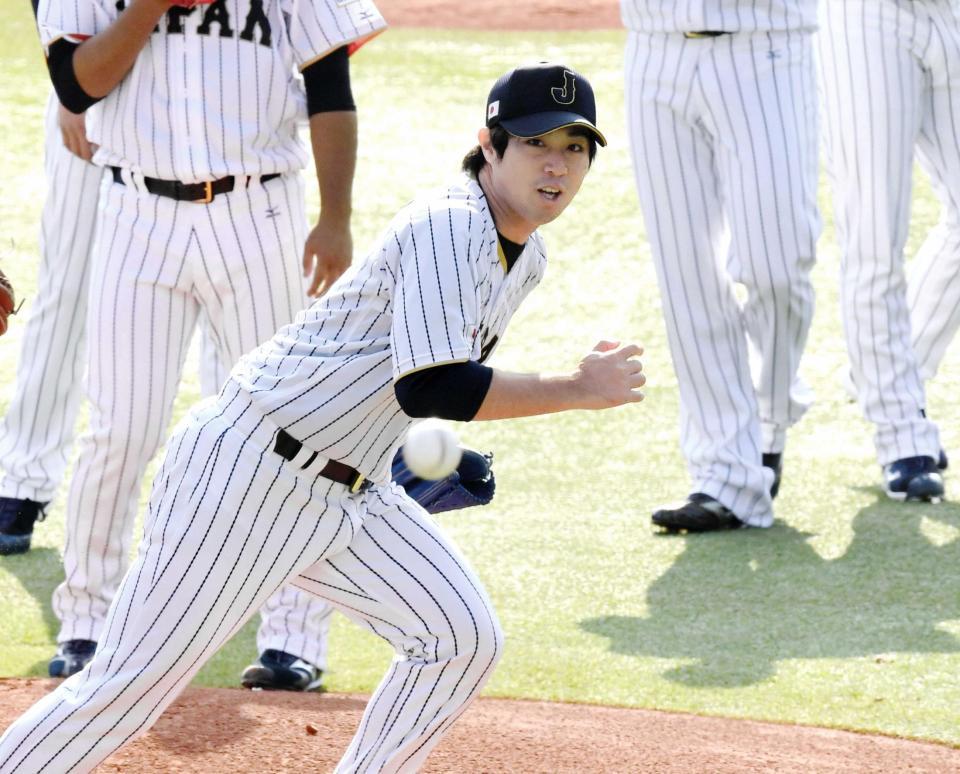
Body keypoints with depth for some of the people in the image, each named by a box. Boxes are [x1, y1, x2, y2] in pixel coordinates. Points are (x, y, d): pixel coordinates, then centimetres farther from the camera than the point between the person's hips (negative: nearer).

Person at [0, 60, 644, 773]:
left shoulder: (527, 258, 10)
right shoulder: (449, 225, -20)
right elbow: (428, 389, -30)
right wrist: (579, 390, -22)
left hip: (350, 495, 9)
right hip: (250, 475, -9)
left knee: (464, 639, 0)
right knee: (129, 689, -7)